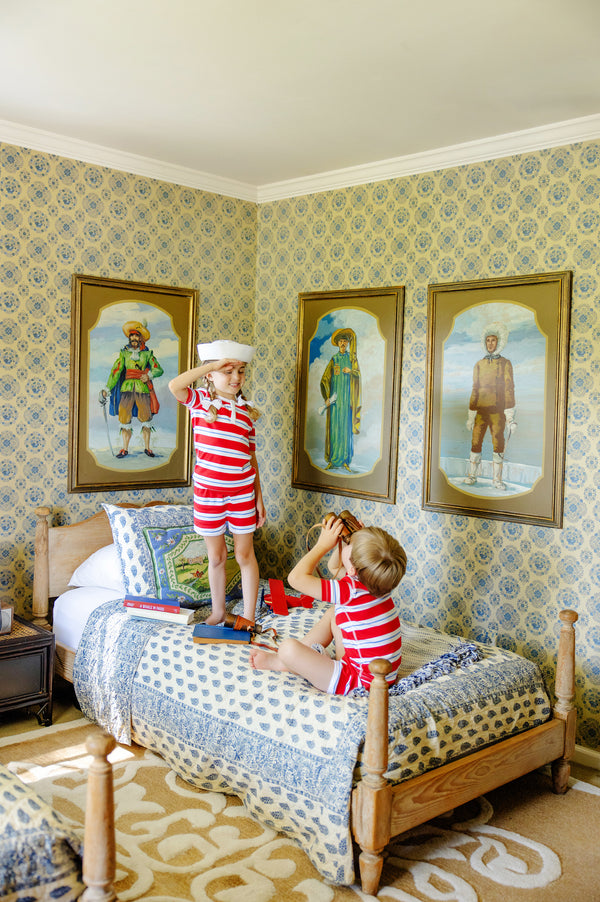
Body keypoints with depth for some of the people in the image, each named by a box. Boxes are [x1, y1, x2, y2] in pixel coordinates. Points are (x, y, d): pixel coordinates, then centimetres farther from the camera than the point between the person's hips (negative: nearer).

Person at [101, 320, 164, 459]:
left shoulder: (147, 354, 9)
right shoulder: (124, 353, 11)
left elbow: (159, 369, 3)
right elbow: (115, 371, 3)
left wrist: (149, 375, -18)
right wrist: (107, 389, -6)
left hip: (142, 389, -1)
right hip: (127, 388, 1)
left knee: (146, 419, -3)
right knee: (125, 420, 0)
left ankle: (147, 448, 9)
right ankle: (125, 449, 9)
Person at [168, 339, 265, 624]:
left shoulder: (247, 411, 5)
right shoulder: (200, 400, -2)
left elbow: (251, 458, 8)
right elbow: (175, 386, -25)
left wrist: (259, 499, 6)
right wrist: (214, 364, -20)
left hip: (242, 491, 2)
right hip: (208, 490, -1)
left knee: (244, 554, 7)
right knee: (216, 556, 11)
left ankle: (249, 617, 17)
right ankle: (218, 611, 28)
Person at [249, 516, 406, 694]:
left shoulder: (351, 591, -26)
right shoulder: (374, 582, -1)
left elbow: (296, 578, -23)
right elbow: (333, 566, 19)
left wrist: (324, 545, -13)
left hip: (361, 682, -10)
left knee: (288, 648, -17)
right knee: (333, 613, 22)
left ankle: (278, 662, 17)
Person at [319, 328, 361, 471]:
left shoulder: (352, 358, 8)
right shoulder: (333, 359, 8)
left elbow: (358, 374, -2)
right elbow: (324, 379, 2)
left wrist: (351, 371, -23)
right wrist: (327, 397, -10)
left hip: (347, 396, 0)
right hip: (334, 397, 0)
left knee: (346, 426, -2)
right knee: (333, 426, -3)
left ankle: (345, 461, 1)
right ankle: (332, 461, 0)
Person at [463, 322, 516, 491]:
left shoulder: (505, 364, -1)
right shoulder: (479, 365, 8)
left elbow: (509, 389, -6)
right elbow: (475, 391, 10)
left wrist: (510, 416, -13)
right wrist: (470, 416, 6)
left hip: (498, 412, -2)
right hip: (481, 412, 2)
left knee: (498, 445, -1)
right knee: (476, 443, 0)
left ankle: (497, 479, 8)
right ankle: (472, 475, 11)